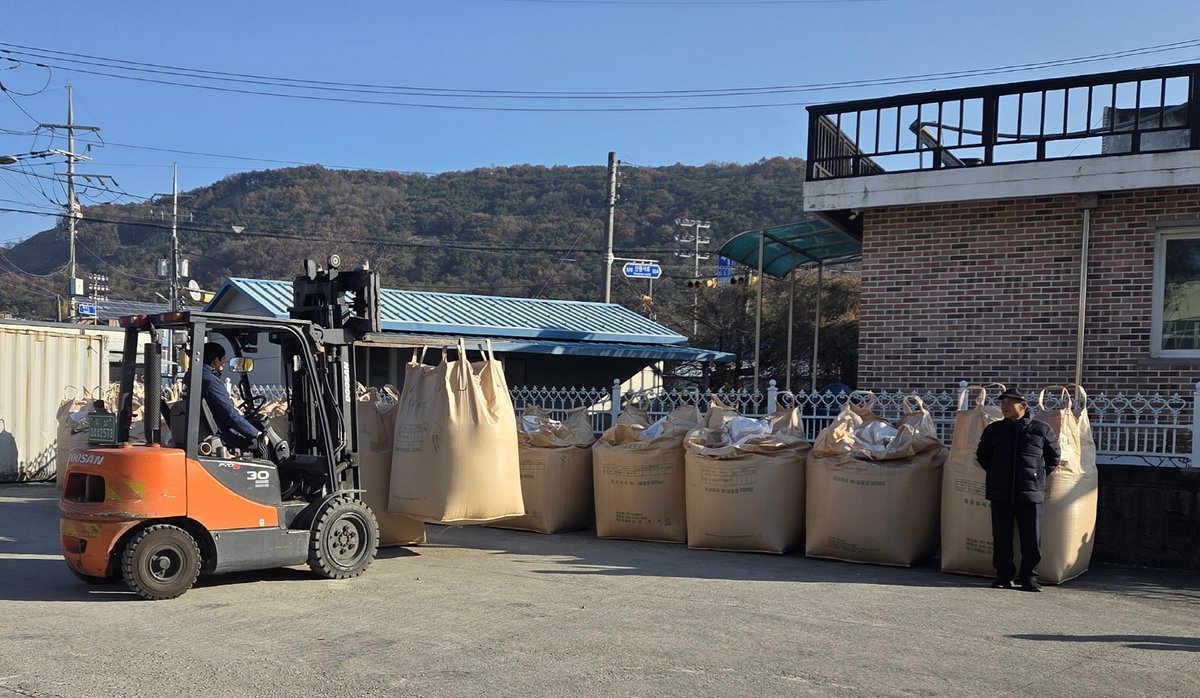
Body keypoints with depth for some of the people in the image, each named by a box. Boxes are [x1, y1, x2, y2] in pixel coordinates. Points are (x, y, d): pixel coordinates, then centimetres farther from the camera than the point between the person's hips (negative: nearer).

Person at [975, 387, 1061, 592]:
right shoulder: (994, 430, 7)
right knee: (1001, 537, 5)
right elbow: (982, 455, 22)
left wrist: (1040, 476, 11)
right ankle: (1004, 576, 15)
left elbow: (1054, 456, 15)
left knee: (1032, 539, 0)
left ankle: (1029, 577, 11)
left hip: (1030, 493, -2)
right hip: (1000, 493, 2)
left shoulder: (1041, 430, 2)